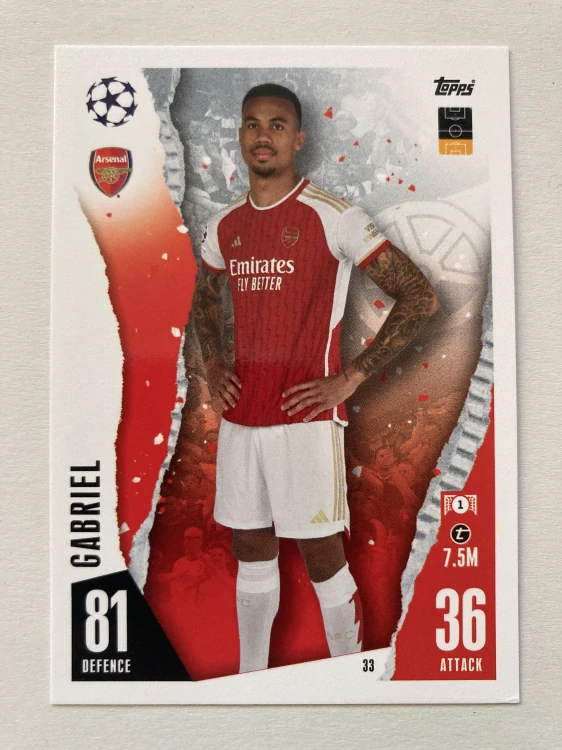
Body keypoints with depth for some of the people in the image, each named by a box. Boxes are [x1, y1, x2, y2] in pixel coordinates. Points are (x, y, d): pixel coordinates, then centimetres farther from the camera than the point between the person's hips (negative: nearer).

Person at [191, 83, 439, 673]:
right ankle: (250, 675, 35)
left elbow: (420, 297, -10)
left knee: (322, 556, 4)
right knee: (250, 549, 16)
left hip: (306, 415, -5)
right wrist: (213, 364, 11)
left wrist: (349, 379, -13)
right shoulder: (224, 226, 10)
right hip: (241, 415, 6)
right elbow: (205, 298, 29)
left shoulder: (331, 217, -8)